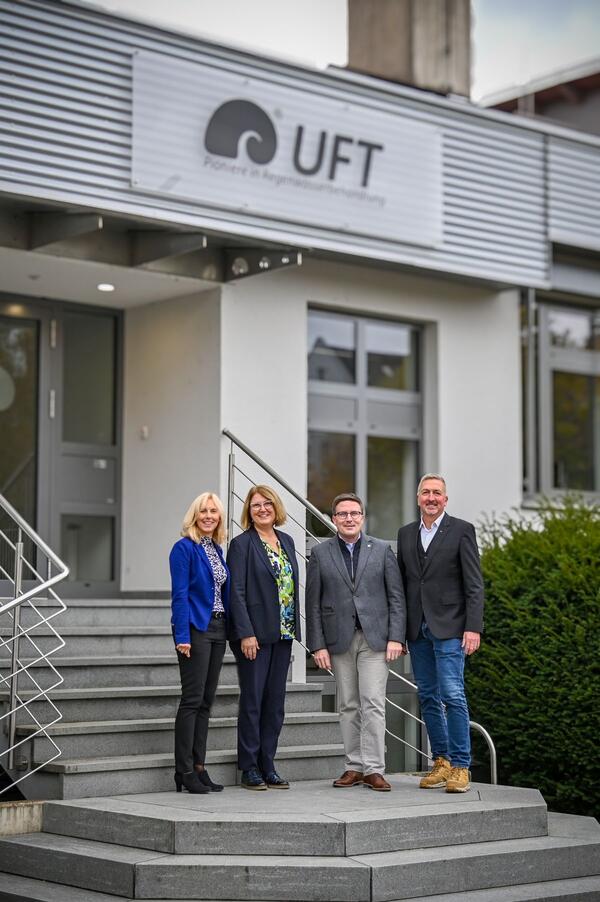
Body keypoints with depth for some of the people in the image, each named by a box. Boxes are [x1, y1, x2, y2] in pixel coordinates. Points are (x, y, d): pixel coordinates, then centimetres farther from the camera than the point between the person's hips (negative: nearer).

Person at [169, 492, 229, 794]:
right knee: (192, 699, -7)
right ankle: (184, 771, -3)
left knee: (206, 701, 9)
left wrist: (228, 628, 9)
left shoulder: (217, 548, 14)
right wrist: (182, 636, -19)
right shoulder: (184, 548, -8)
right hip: (195, 628, -8)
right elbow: (179, 595, -13)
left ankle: (198, 767, 13)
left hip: (217, 628, 8)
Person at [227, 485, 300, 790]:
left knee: (276, 702, 8)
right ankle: (249, 768, 6)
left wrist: (294, 626, 9)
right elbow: (237, 592, -11)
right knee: (253, 700, -2)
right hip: (255, 633, -6)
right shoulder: (242, 544, -6)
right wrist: (246, 633, -18)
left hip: (283, 632, 6)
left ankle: (268, 765, 15)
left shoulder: (286, 541, 13)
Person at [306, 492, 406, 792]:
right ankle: (354, 767, 12)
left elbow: (396, 597, 3)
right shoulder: (320, 553, 6)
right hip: (339, 639, 1)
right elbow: (313, 603, 4)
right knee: (348, 706, 6)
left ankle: (373, 769, -5)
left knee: (373, 703, -7)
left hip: (375, 637, -1)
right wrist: (318, 645, -3)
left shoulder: (381, 550, 5)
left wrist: (396, 637, -6)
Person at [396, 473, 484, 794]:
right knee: (428, 697, 8)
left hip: (448, 627, -5)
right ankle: (441, 762, 16)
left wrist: (473, 628, -13)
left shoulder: (461, 530, -1)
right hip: (417, 630, 5)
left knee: (452, 695, -10)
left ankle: (460, 767, -5)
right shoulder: (406, 534, 13)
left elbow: (474, 585, -5)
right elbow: (402, 584, 15)